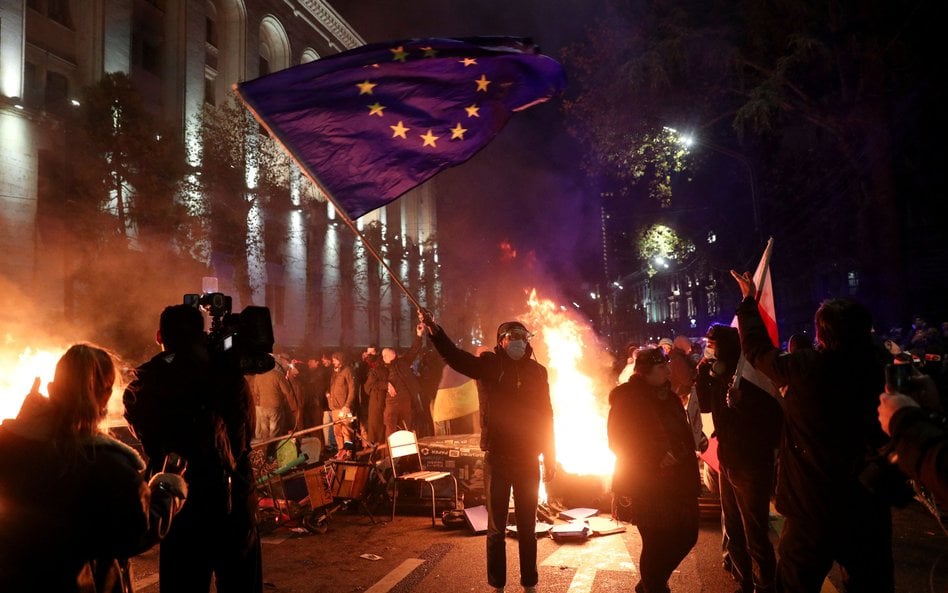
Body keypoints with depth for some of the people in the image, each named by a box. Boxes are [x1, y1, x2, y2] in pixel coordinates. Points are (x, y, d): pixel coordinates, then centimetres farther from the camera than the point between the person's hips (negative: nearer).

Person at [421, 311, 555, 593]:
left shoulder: (537, 371, 2)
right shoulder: (489, 365, -5)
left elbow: (546, 416, 7)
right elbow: (455, 356, -22)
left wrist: (550, 458, 7)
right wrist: (434, 329, -39)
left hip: (528, 460, 2)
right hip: (497, 458, -2)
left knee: (527, 526, 14)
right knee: (496, 527, 9)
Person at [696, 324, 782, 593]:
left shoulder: (749, 377, -19)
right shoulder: (720, 377, 4)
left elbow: (776, 414, -21)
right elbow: (706, 405, 13)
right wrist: (702, 374, 2)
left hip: (751, 465, -8)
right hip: (727, 462, 8)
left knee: (755, 534, 2)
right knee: (732, 529, 20)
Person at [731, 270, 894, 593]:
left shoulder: (805, 368, -19)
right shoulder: (880, 367, -11)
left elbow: (757, 349, -2)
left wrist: (749, 301, 12)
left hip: (814, 507, -3)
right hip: (869, 506, 3)